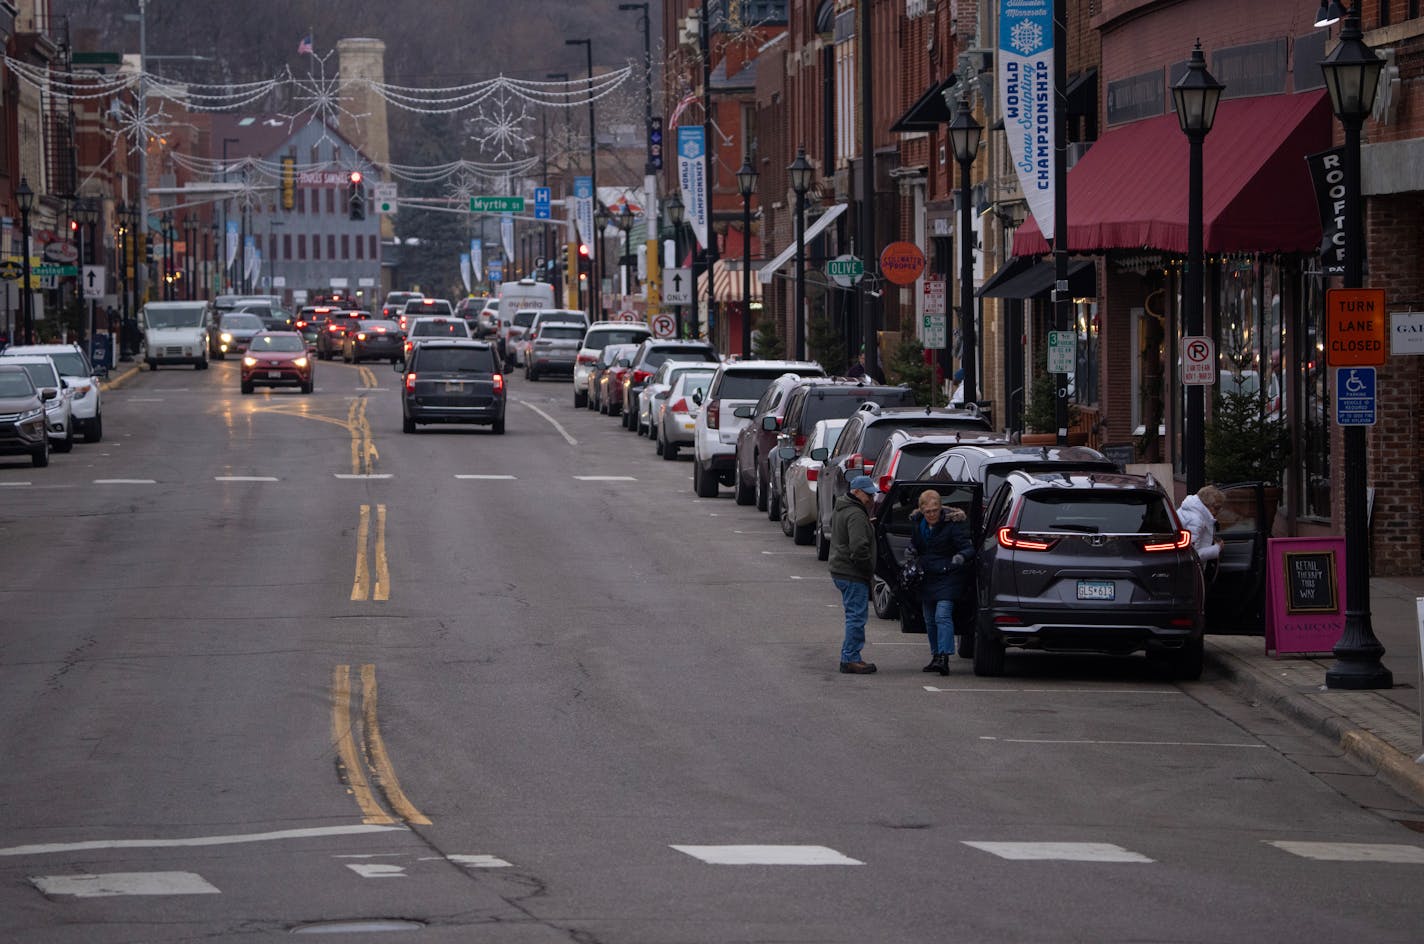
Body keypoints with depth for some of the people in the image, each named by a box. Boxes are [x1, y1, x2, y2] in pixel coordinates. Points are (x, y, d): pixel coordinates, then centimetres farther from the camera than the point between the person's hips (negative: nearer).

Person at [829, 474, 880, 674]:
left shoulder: (840, 511, 18)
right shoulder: (855, 515, -17)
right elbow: (858, 547, -25)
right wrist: (869, 570, -14)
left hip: (840, 570, 11)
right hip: (853, 575, -11)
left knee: (855, 616, 16)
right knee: (857, 616, -7)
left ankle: (850, 657, 20)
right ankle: (850, 659, -7)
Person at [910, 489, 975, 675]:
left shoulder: (953, 522, -13)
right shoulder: (917, 522, 4)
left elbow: (968, 547, -16)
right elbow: (914, 544, 20)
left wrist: (961, 557, -37)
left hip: (948, 576, -7)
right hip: (927, 578, 7)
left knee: (943, 615, -19)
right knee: (929, 620, 12)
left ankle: (943, 658, -26)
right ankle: (936, 656, 23)